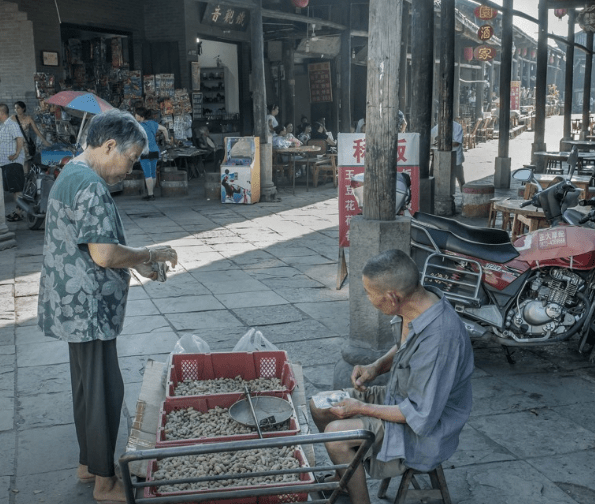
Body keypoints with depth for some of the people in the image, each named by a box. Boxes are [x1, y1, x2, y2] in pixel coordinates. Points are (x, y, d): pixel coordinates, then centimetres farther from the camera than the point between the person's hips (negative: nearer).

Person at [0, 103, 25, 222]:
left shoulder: (11, 125, -14)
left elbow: (20, 139, -26)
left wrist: (16, 154, -24)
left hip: (13, 162, -10)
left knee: (17, 189, -6)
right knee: (13, 189, 14)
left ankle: (18, 213, -4)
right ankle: (17, 211, 20)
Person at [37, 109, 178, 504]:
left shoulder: (72, 175, 12)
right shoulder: (90, 186, -22)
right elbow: (103, 254, -27)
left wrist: (135, 262, 11)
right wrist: (150, 255, -12)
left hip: (78, 307, 10)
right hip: (88, 309, -10)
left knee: (89, 387, 20)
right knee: (104, 390, 1)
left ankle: (89, 463, 35)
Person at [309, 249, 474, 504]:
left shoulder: (439, 336, -35)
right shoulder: (420, 302, -8)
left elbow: (421, 416, -28)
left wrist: (361, 409, -20)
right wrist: (376, 366, -3)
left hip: (426, 428, -9)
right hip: (399, 395, 9)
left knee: (336, 434, -23)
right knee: (319, 406, 9)